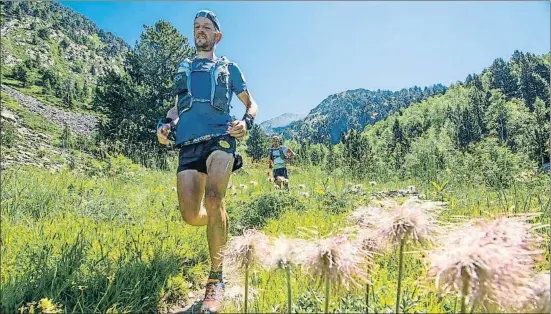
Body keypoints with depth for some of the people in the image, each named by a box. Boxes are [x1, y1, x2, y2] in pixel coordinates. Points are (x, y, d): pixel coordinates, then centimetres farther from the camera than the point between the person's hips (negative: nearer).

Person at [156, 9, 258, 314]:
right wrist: (165, 123, 8)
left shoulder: (228, 67, 18)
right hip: (188, 144, 3)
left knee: (213, 196, -29)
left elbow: (251, 103, 20)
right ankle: (219, 224, 30)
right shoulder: (182, 69, 27)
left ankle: (216, 279, -16)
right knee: (190, 215, -8)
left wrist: (246, 122, -2)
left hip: (220, 137, -3)